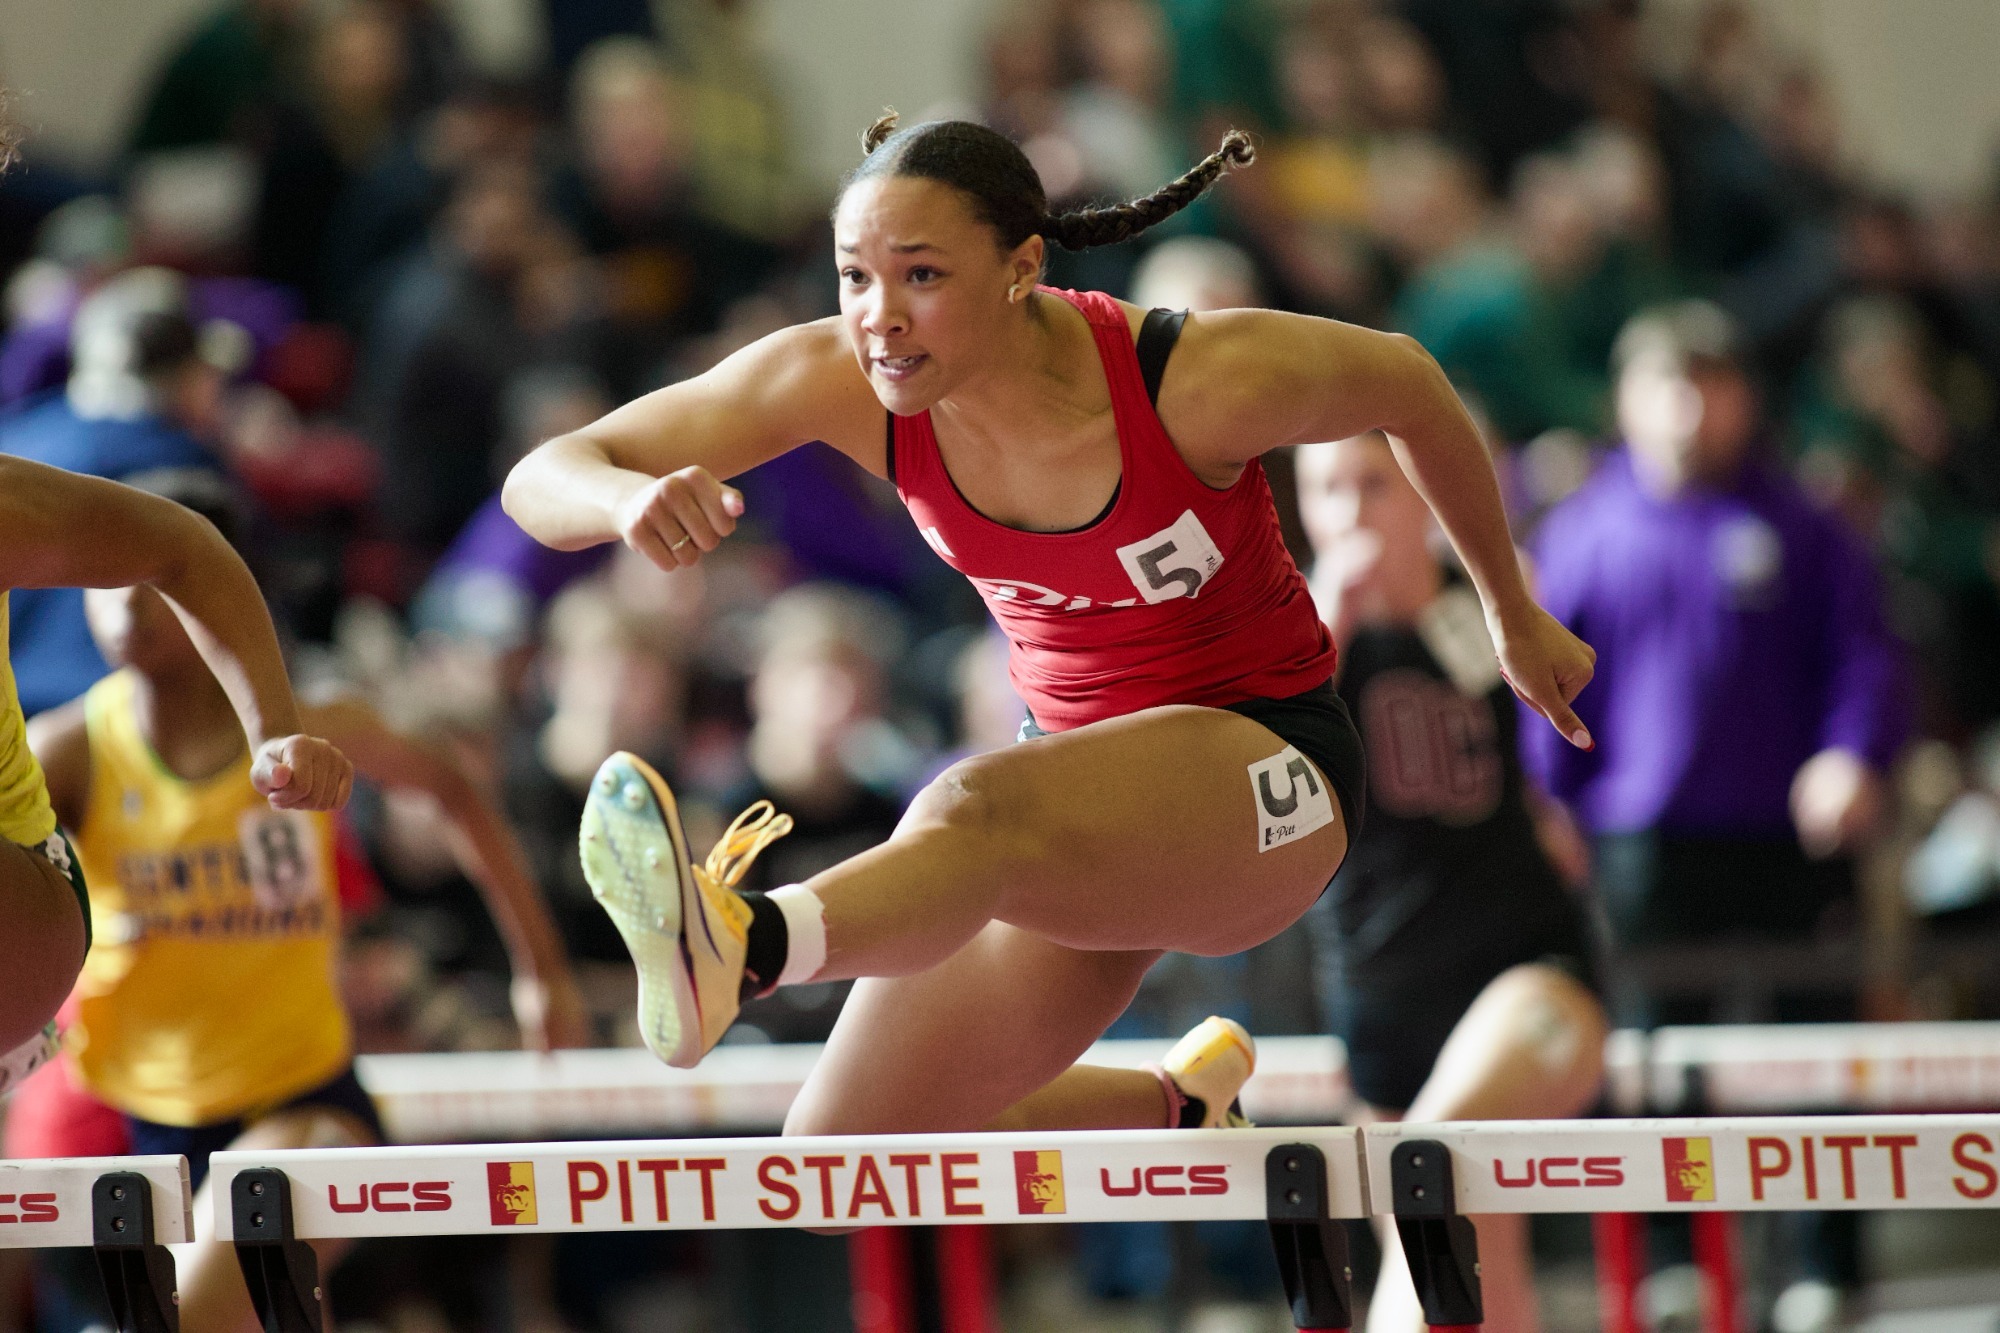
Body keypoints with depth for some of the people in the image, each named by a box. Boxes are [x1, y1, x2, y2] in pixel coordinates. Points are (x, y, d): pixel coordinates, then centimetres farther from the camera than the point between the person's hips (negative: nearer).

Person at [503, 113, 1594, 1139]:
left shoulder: (1205, 381, -23)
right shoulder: (839, 379, -14)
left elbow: (1410, 386, -2)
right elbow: (542, 481, -14)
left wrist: (1513, 617, 13)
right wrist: (634, 499, -40)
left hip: (1262, 766, -6)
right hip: (1081, 777, 6)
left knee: (976, 812, -38)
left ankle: (742, 949, -72)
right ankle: (1180, 1109, 30)